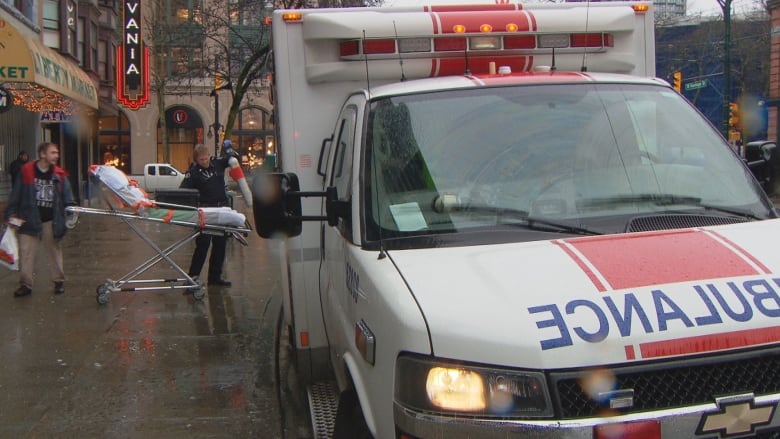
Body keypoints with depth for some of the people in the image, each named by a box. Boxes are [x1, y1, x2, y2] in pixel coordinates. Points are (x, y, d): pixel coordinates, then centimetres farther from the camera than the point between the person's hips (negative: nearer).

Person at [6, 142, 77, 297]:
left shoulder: (59, 175, 1)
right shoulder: (26, 171, -5)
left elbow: (67, 197, 1)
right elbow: (16, 195, -3)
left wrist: (71, 214, -12)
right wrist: (11, 214, -6)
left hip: (51, 220, 2)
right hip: (29, 219, -2)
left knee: (55, 251, 12)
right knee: (26, 253, 1)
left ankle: (59, 281, 23)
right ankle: (25, 284, 9)